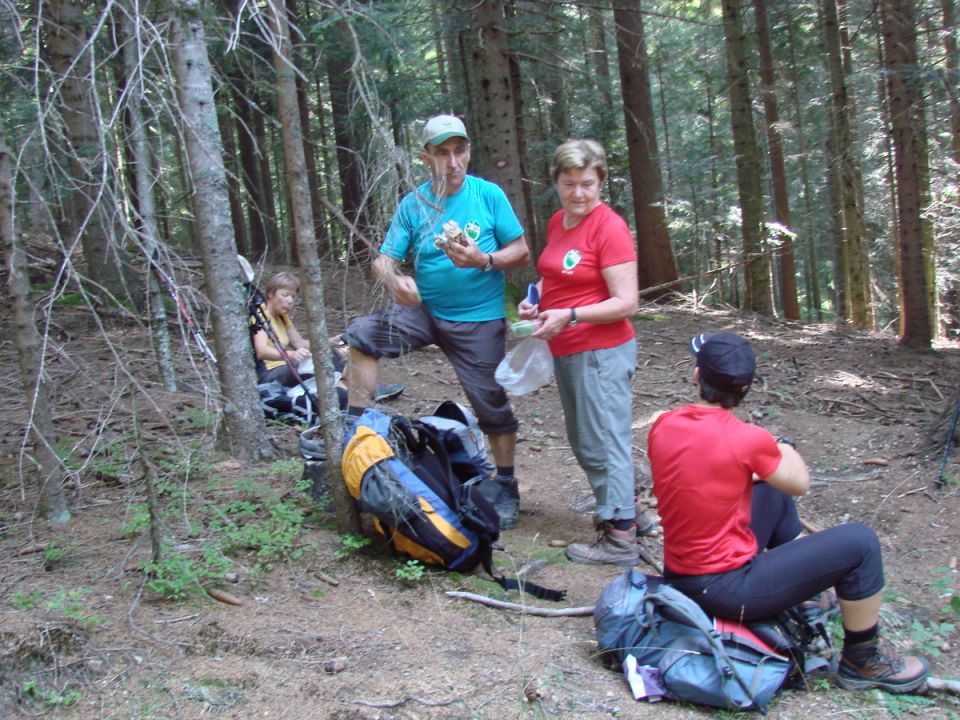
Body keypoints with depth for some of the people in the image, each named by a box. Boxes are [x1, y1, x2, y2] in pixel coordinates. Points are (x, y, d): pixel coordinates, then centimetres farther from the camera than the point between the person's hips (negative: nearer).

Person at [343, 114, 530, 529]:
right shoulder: (413, 205, -1)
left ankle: (506, 487, 23)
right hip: (424, 310, 2)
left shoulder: (489, 195, -6)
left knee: (492, 405, 4)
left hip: (479, 319, -2)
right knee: (363, 334, -18)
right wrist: (393, 279, -30)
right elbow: (383, 260, -6)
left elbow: (521, 251, -5)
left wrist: (483, 261, -24)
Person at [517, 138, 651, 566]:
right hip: (566, 351, 9)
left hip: (601, 351, -9)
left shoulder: (609, 228, -15)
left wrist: (569, 315, -25)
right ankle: (621, 509, 35)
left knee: (604, 442, -3)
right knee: (583, 442, 19)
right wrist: (536, 300, 6)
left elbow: (626, 303, -18)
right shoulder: (557, 222, 9)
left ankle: (621, 538, 7)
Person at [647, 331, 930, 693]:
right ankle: (863, 661, 17)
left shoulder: (662, 427, -4)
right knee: (859, 543, -1)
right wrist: (784, 449, 17)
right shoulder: (747, 439, -22)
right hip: (726, 590, -7)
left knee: (773, 493, 25)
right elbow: (799, 483, -3)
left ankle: (811, 584, 42)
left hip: (678, 577, 8)